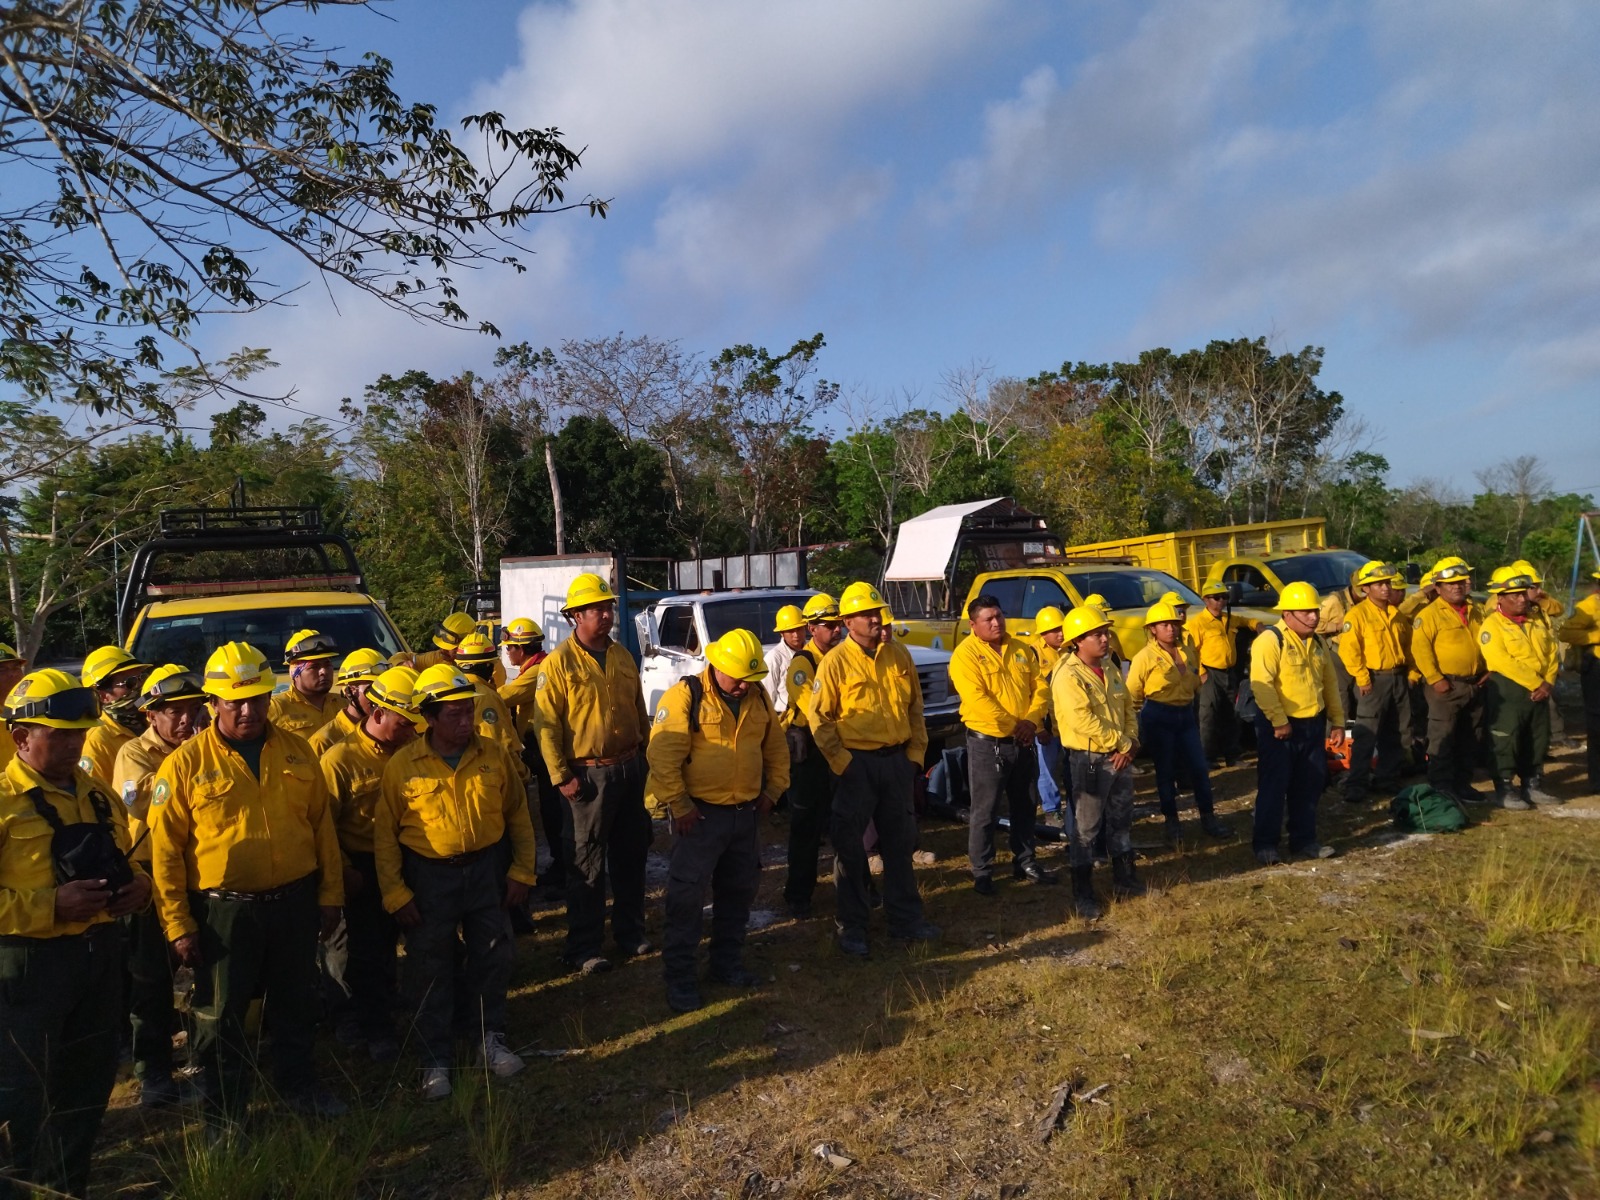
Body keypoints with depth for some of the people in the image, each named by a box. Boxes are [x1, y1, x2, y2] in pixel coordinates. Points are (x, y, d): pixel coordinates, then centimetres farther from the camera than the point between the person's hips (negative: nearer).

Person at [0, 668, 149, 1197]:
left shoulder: (97, 794, 10)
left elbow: (125, 860, 21)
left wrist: (138, 885, 0)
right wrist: (51, 907, -24)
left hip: (100, 953, 7)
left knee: (89, 1080, 18)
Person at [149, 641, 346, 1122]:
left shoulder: (296, 750, 1)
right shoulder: (186, 763, -9)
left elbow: (322, 824, 6)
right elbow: (166, 850, -7)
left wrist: (330, 894, 5)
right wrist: (178, 926, -8)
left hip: (295, 902, 3)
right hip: (223, 910, -3)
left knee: (296, 1005, 19)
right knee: (222, 1017, 10)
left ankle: (298, 1085, 39)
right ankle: (226, 1114, 29)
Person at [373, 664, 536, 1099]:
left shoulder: (494, 754, -5)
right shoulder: (403, 765, -11)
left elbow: (517, 814, 4)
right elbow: (384, 833, -4)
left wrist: (522, 871, 3)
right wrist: (394, 893, -6)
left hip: (484, 869, 2)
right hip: (428, 876, -2)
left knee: (492, 957, 12)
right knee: (431, 969, 8)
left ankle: (491, 1040, 33)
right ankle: (435, 1060, 25)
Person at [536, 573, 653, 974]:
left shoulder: (622, 657, 8)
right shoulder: (559, 662, -10)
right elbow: (547, 724, -12)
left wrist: (645, 755, 12)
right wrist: (560, 776, -15)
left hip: (630, 770, 6)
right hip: (589, 775, -6)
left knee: (631, 857, 16)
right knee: (587, 864, 3)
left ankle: (630, 933, 32)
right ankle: (583, 948, 15)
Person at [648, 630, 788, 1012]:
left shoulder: (758, 698, 5)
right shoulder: (685, 696, -16)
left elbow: (777, 747, 17)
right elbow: (662, 754, -19)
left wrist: (772, 791, 10)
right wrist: (679, 806, -17)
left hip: (746, 813, 6)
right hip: (700, 814, -6)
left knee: (738, 891, 16)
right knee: (687, 895, -2)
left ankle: (728, 963, 33)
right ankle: (679, 977, 11)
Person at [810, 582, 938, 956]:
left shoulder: (899, 655, 5)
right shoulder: (835, 662, -9)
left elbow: (915, 708, 11)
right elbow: (820, 718, -9)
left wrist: (915, 752, 5)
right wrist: (841, 762, -13)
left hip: (898, 760, 5)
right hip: (857, 764, -4)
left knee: (900, 842, 14)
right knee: (850, 847, 4)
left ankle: (905, 917, 28)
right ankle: (851, 927, 18)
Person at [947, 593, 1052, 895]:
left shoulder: (1021, 649, 8)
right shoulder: (965, 654, -12)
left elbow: (1039, 686, 5)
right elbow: (977, 699, -20)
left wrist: (1031, 720, -11)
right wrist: (1013, 726, -20)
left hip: (1023, 743, 6)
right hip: (987, 743, -6)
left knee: (1024, 806, 18)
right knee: (985, 812, 1)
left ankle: (1025, 862, 33)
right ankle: (981, 872, 12)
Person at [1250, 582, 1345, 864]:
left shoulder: (1318, 643, 12)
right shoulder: (1270, 640, -14)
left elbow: (1330, 683, 19)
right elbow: (1261, 684, -22)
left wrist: (1337, 721, 15)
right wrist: (1279, 721, -22)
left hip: (1313, 725, 7)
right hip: (1280, 727, -7)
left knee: (1309, 787, 13)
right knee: (1273, 787, -2)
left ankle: (1304, 841, 24)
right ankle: (1265, 844, 6)